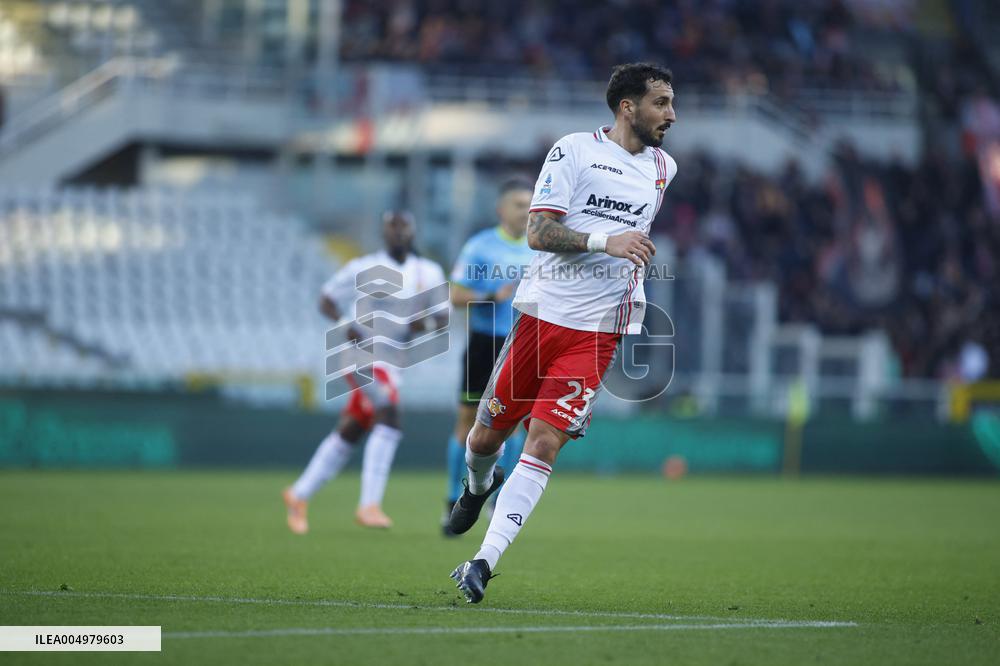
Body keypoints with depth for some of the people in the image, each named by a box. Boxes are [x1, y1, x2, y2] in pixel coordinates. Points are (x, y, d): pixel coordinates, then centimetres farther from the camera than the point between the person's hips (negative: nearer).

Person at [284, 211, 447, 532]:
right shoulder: (363, 267, -2)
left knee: (349, 433, 12)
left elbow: (443, 318, 9)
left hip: (390, 361, 6)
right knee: (389, 416, -24)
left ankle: (299, 495, 27)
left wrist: (426, 323, -14)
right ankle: (369, 504, -27)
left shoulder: (428, 273, 9)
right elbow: (326, 300, 4)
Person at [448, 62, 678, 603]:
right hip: (543, 311, -2)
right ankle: (478, 486, 45)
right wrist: (605, 241, -22)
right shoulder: (574, 150, -4)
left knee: (544, 444, -13)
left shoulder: (664, 168, 12)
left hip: (598, 332, 2)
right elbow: (537, 232, -12)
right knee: (487, 435, 9)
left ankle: (483, 564, -13)